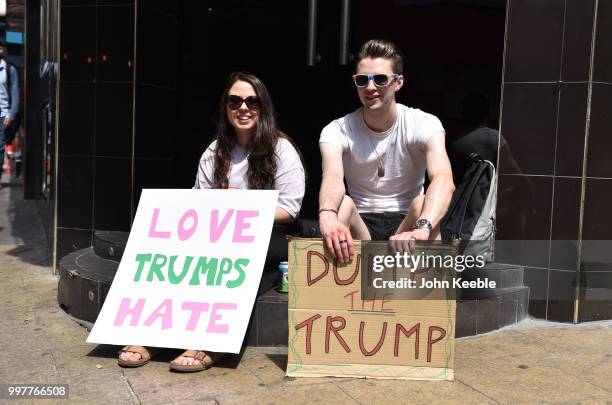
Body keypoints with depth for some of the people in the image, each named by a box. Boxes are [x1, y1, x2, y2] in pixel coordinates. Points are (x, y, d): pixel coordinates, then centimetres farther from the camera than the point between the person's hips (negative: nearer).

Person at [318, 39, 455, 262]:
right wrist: (327, 215, -54)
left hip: (406, 222, 0)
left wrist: (422, 229, -50)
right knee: (342, 203, -30)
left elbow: (443, 179, -30)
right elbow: (332, 177, -30)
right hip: (359, 226, 1)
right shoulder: (338, 130, -8)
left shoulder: (423, 124, -11)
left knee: (422, 203, -31)